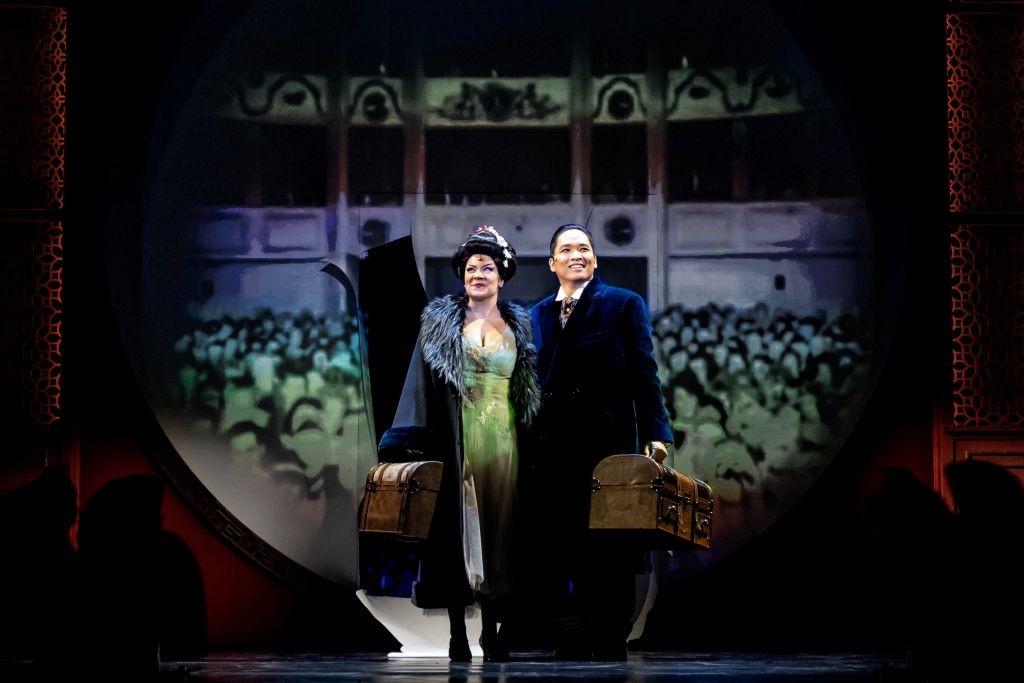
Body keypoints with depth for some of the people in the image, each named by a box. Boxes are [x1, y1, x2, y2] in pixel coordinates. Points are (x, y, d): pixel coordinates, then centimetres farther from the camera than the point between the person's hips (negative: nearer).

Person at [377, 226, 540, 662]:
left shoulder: (518, 325, 12)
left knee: (498, 527, 3)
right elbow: (422, 381, 0)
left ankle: (491, 630, 11)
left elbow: (529, 389, 13)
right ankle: (458, 636, 1)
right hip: (457, 440, -2)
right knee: (458, 528, -3)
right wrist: (413, 441, -9)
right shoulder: (440, 320, 5)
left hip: (503, 441, 2)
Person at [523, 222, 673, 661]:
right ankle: (575, 637, 9)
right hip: (552, 450, 3)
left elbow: (643, 374, -2)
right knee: (558, 543, 1)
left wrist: (655, 434, -10)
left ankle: (611, 641, 5)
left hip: (608, 442, -3)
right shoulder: (535, 316, 15)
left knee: (608, 544, -1)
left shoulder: (624, 305, 4)